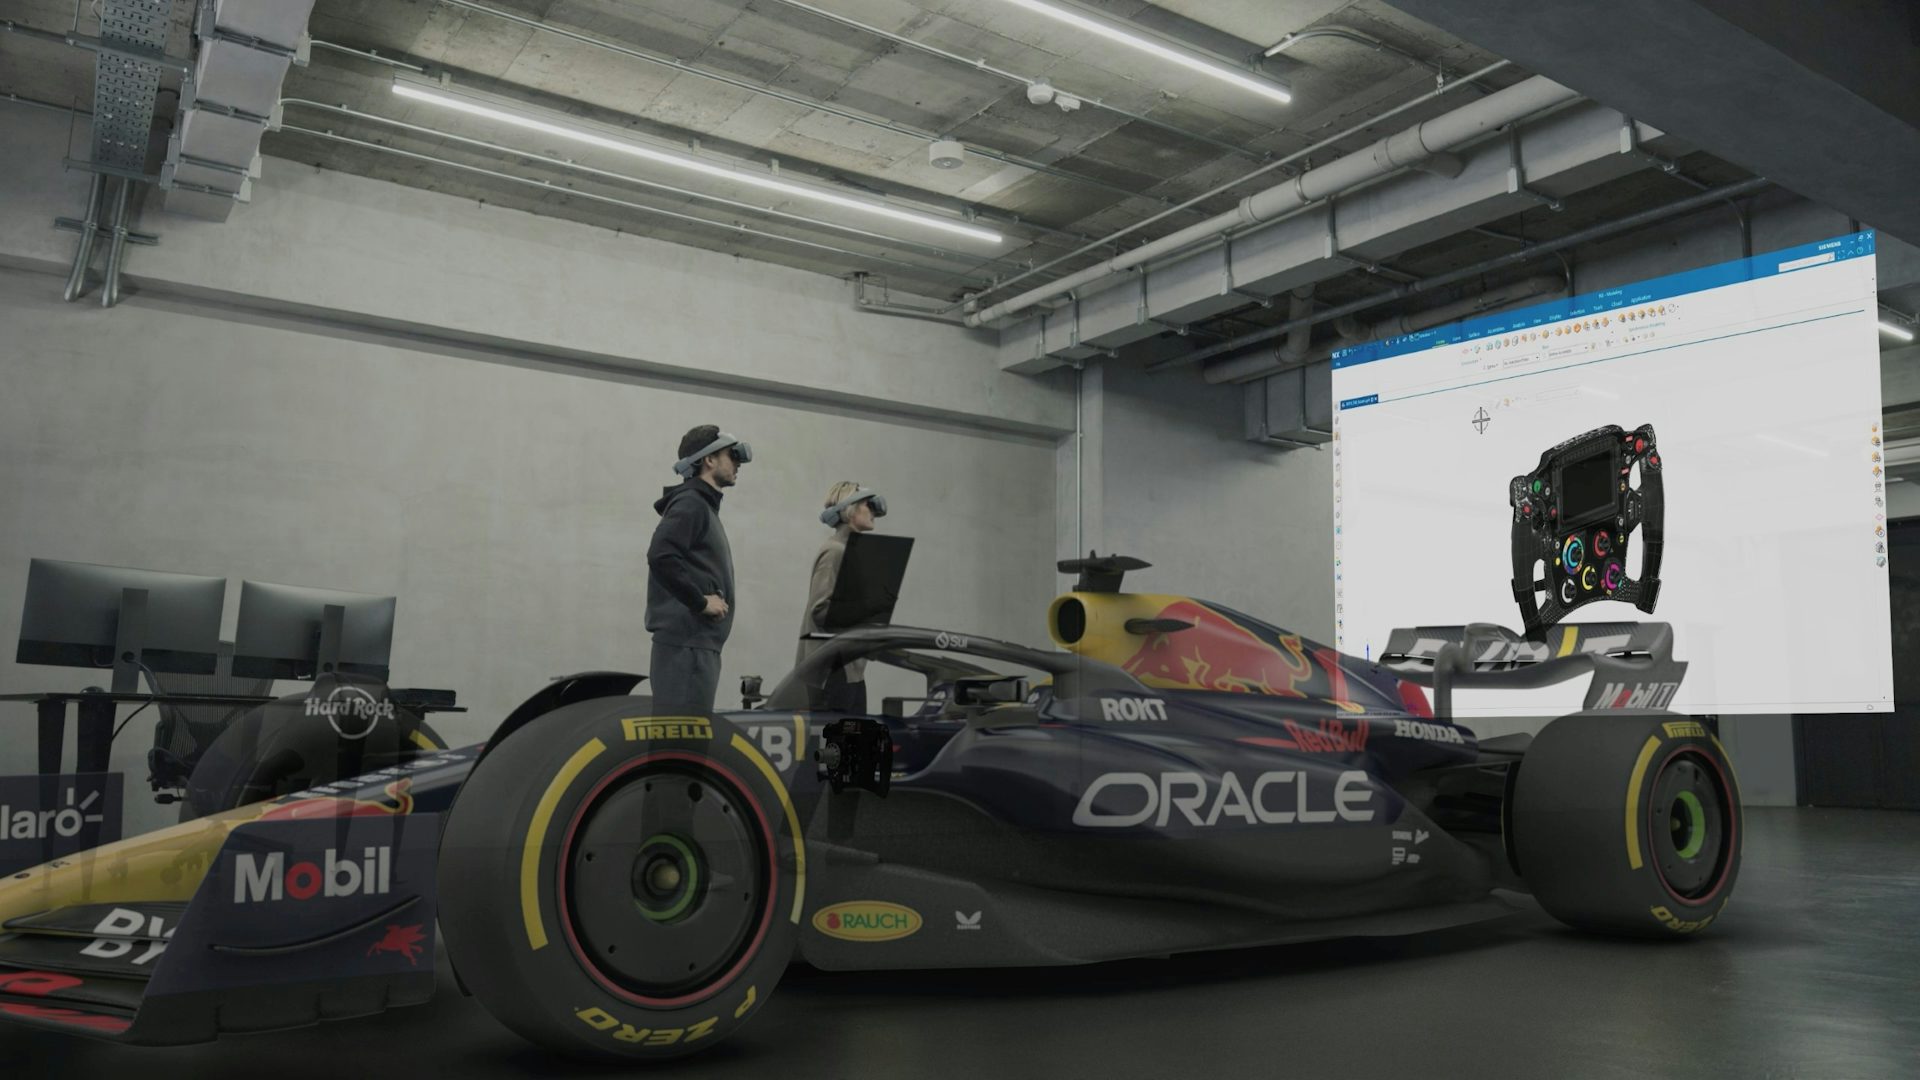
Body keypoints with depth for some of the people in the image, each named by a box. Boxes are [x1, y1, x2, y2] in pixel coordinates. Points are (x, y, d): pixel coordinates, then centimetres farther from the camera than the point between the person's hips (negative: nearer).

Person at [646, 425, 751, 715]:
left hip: (699, 642, 10)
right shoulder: (689, 503, -8)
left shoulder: (703, 506, 22)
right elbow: (661, 557, -23)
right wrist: (700, 601, -16)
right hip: (686, 642, -10)